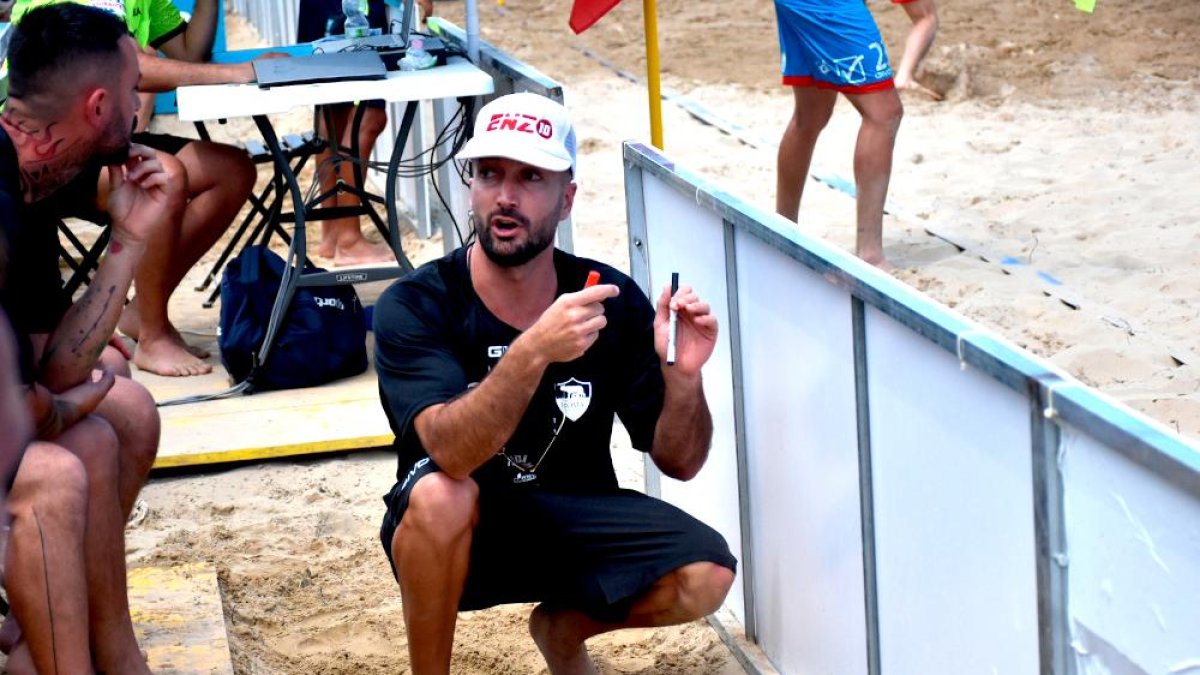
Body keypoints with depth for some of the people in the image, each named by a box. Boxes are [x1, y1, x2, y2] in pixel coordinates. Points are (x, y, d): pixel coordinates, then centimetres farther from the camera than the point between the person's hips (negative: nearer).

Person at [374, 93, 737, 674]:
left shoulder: (613, 301, -8)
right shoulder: (414, 305, -17)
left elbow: (679, 463, -5)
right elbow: (453, 453, -33)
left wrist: (683, 376, -25)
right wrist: (533, 352, -48)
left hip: (575, 526, 3)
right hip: (458, 537, -3)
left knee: (704, 577, -21)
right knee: (438, 494, -36)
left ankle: (563, 628, 12)